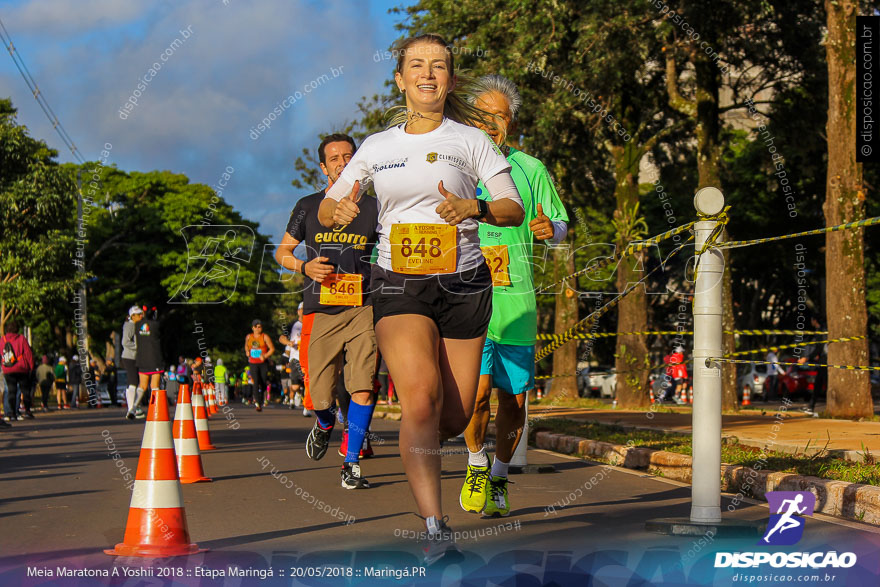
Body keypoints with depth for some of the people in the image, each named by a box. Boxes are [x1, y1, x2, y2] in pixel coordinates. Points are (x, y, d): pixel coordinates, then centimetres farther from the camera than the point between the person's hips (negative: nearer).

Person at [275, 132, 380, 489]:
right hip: (320, 311, 0)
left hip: (363, 309, 0)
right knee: (320, 397, 1)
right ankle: (325, 424, 37)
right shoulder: (308, 206, 9)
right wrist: (305, 266, -4)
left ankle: (352, 463, -1)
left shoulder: (373, 208, 8)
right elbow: (282, 252, 16)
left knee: (363, 389, -14)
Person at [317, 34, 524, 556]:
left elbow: (515, 210, -1)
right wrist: (339, 210, -11)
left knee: (454, 419, 2)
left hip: (463, 283, 0)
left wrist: (473, 208, -22)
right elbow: (326, 208, 13)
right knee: (420, 398, -23)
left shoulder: (471, 140, 3)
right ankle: (435, 529, -21)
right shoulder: (378, 146, 9)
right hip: (399, 285, 0)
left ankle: (418, 450, 40)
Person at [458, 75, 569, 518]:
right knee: (476, 389, -17)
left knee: (514, 397, 4)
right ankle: (476, 465, 9)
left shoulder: (531, 169, 9)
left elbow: (561, 227, 12)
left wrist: (549, 229, -10)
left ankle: (498, 478, 26)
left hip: (516, 300, 2)